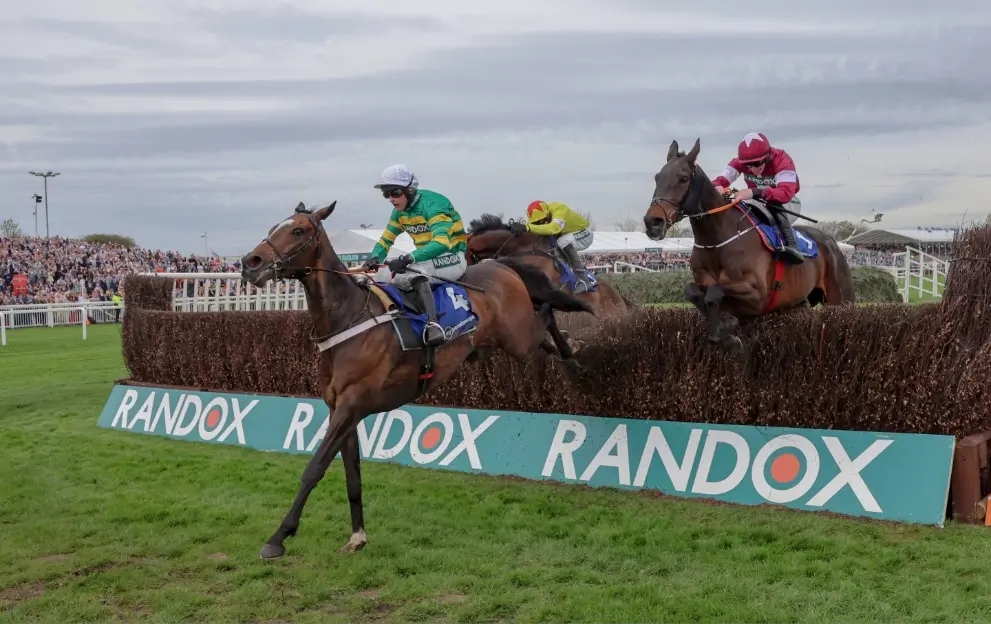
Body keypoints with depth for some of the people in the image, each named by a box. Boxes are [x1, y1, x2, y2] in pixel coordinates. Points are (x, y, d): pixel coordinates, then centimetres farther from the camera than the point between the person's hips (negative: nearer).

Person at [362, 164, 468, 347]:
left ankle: (433, 324, -47)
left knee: (414, 270, -35)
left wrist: (409, 258, -48)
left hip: (451, 258, -9)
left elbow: (441, 243, -35)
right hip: (426, 260, 9)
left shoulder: (432, 204, -22)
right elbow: (386, 239, 11)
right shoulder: (399, 211, 4)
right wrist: (375, 257, -13)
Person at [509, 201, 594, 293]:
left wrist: (527, 227, -62)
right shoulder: (540, 213, -14)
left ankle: (583, 279, -29)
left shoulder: (559, 209, -37)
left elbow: (554, 228, -55)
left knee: (563, 242, -35)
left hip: (584, 233, -8)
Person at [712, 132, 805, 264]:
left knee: (773, 206, -38)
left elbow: (786, 193, -44)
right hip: (760, 205, 4)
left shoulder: (781, 159, -30)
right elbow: (721, 180, -23)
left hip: (788, 205, -4)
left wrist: (755, 192, -59)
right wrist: (717, 187, -50)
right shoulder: (740, 161, -17)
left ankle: (791, 245, -40)